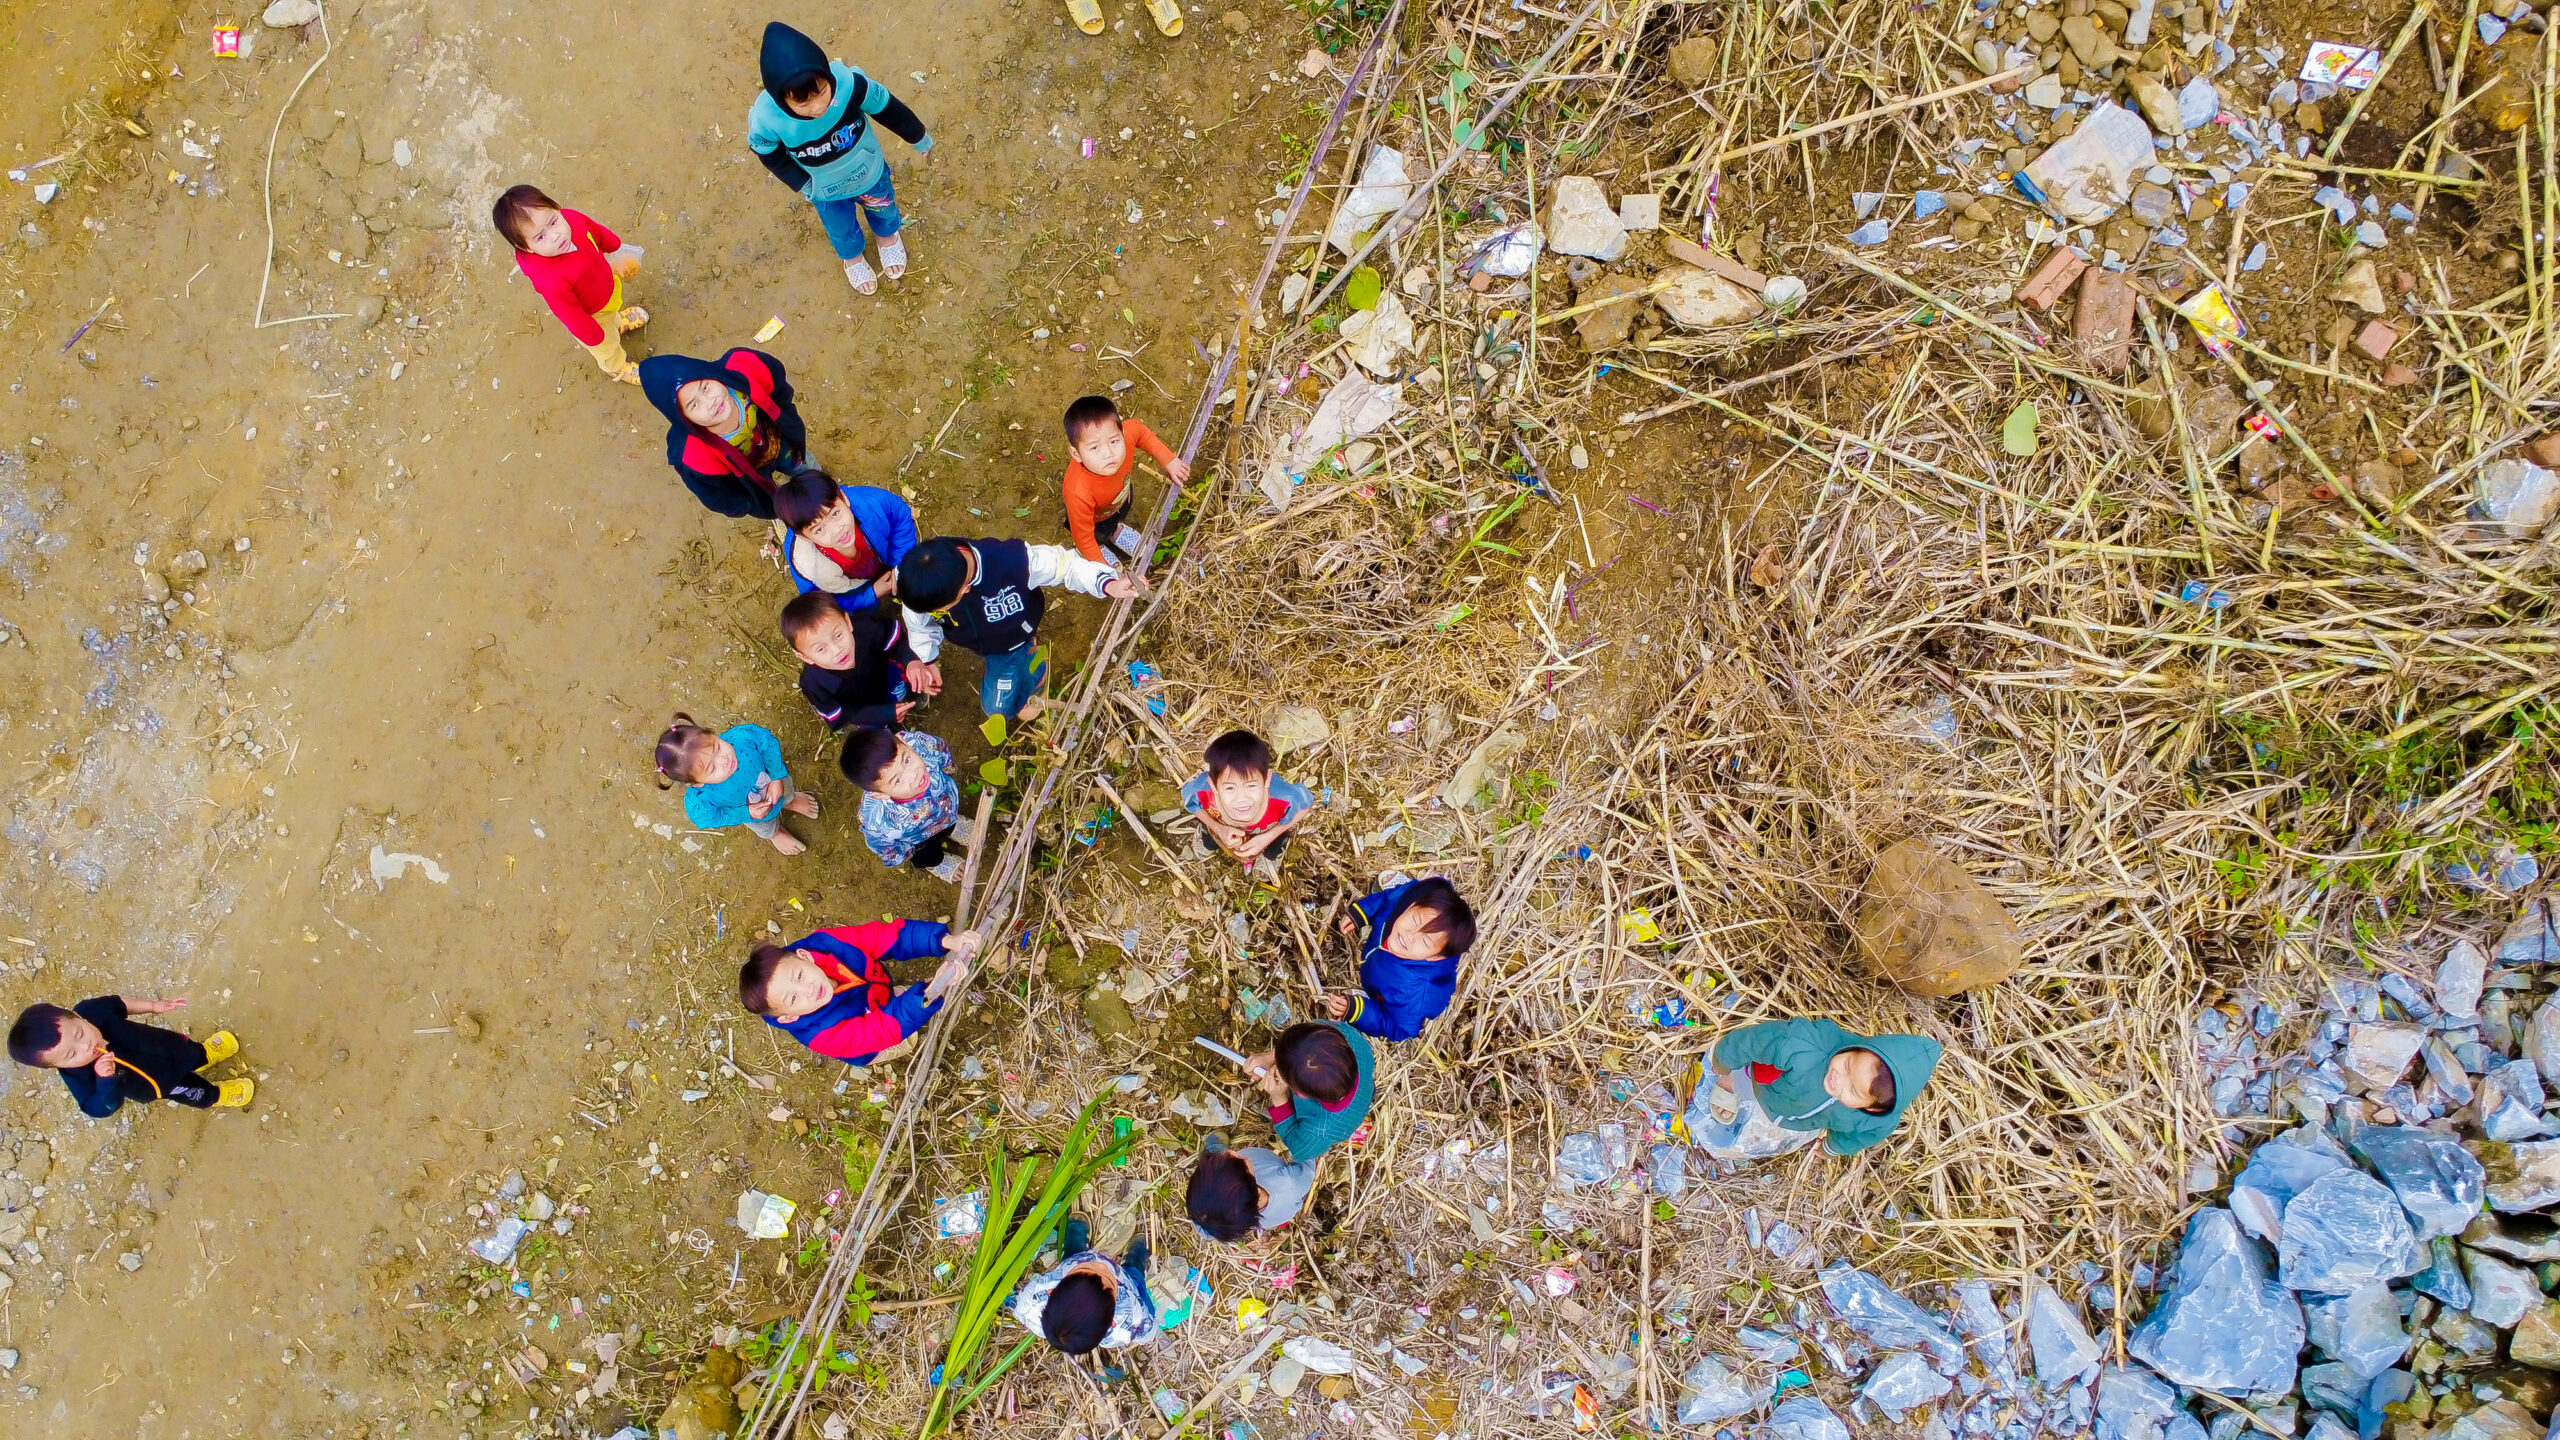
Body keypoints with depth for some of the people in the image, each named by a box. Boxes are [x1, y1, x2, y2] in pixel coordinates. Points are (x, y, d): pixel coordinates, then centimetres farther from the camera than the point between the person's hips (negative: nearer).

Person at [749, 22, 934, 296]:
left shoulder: (848, 83, -41)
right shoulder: (767, 120, -39)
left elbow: (886, 107, -20)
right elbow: (768, 152, -14)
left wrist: (919, 138, -4)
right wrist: (802, 183, -12)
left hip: (869, 171, 0)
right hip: (827, 190, 0)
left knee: (882, 208, 32)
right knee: (842, 230, 30)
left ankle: (887, 236, 69)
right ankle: (851, 257, 66)